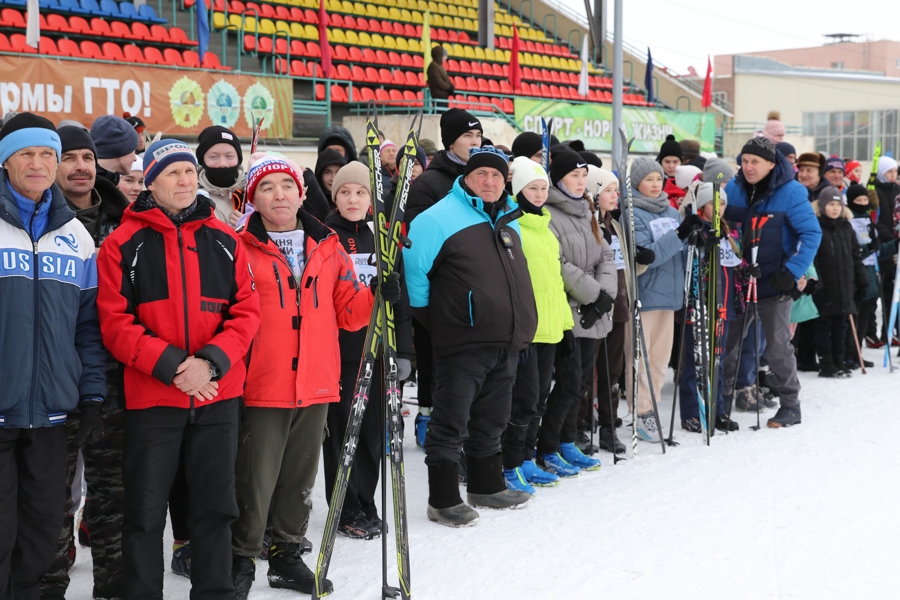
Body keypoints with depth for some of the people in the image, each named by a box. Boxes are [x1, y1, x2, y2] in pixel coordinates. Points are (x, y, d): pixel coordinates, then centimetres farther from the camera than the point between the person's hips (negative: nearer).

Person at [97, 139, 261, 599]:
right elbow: (115, 323, -7)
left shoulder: (224, 240, 6)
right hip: (151, 396, -2)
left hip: (219, 393, 3)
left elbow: (246, 310, 2)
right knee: (146, 508, 6)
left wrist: (211, 362, -14)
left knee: (215, 503, 12)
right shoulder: (125, 243, -3)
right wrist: (171, 364, -18)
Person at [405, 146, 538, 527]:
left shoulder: (509, 220, 15)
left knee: (491, 421, 19)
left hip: (506, 342, 8)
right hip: (463, 342, -8)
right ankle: (443, 500, 5)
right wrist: (428, 317, -6)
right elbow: (414, 268, -14)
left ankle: (487, 487, 32)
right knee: (451, 424, -2)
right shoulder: (440, 218, -10)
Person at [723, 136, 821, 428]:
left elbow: (812, 233, -13)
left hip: (773, 283, -5)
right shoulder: (735, 188, 0)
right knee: (727, 342, 11)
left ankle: (790, 405, 17)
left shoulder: (790, 192, -13)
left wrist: (792, 271, -19)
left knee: (778, 346, 3)